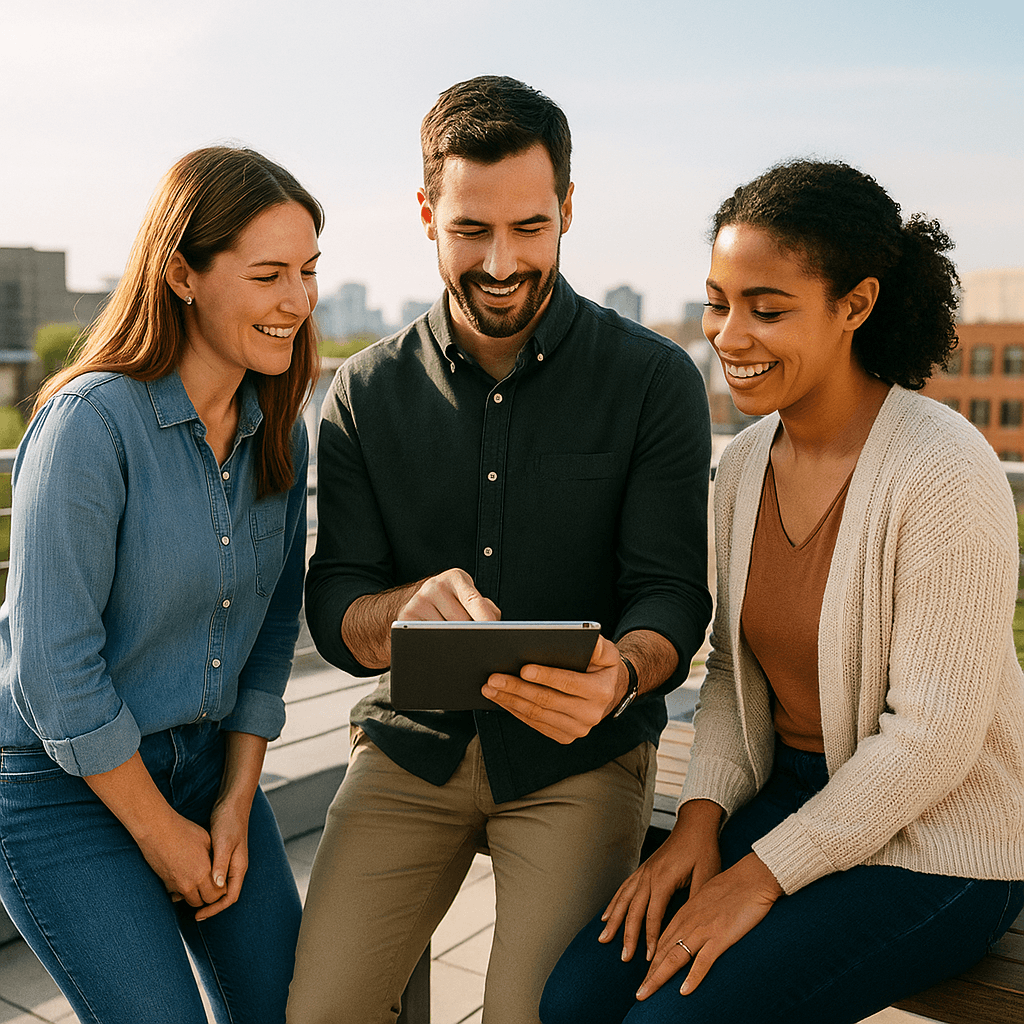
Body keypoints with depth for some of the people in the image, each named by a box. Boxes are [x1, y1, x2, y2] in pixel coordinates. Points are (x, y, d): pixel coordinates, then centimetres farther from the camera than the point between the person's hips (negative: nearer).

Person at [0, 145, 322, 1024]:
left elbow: (272, 629, 5)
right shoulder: (92, 421, -22)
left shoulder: (279, 432, -2)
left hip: (208, 758, 6)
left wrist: (237, 802, 0)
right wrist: (159, 832, -12)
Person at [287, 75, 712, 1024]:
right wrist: (410, 609, -26)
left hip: (579, 756, -1)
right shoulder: (365, 394, 0)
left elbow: (674, 596, -8)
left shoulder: (655, 379, -6)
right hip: (412, 743, 2)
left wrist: (618, 674, -32)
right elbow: (333, 615, -2)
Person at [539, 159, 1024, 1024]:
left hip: (937, 846, -5)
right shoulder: (745, 466, 1)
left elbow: (933, 735, -20)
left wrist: (763, 875, -16)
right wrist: (701, 818, -6)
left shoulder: (945, 475, -20)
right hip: (790, 797, 6)